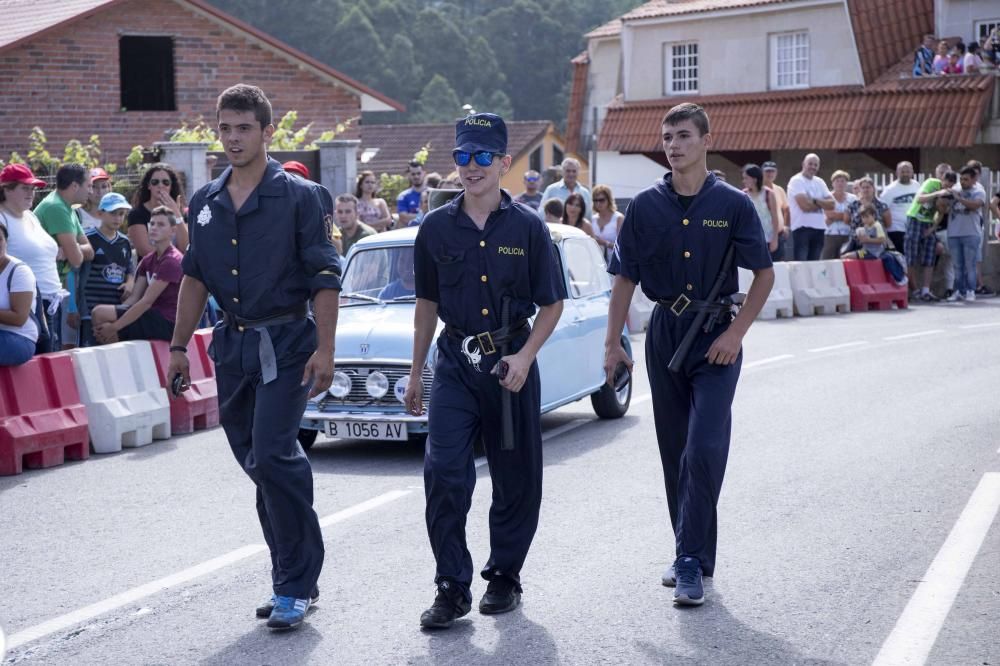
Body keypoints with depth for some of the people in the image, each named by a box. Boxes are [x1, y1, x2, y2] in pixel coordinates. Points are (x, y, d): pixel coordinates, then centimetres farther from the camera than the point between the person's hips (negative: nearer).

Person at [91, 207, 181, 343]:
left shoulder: (172, 261, -13)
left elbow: (146, 301, -17)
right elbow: (134, 297, 8)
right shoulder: (148, 260, 16)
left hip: (166, 322, -9)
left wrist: (114, 327, -17)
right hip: (154, 316, 9)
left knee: (100, 313, -15)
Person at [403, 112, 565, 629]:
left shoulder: (527, 227, -3)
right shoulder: (437, 228, 3)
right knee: (443, 472, -11)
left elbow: (552, 304, 1)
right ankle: (452, 587, -3)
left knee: (515, 478, 8)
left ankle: (504, 577, 24)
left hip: (511, 363, -1)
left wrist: (525, 357, -13)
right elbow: (427, 303, 12)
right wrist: (415, 372, 13)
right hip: (455, 363, 1)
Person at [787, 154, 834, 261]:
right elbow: (805, 205, -18)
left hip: (819, 227, 7)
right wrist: (822, 203, -1)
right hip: (802, 227, -7)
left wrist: (815, 201, -12)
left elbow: (831, 204, 4)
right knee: (801, 263, -9)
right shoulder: (796, 181, -6)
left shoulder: (819, 182, 15)